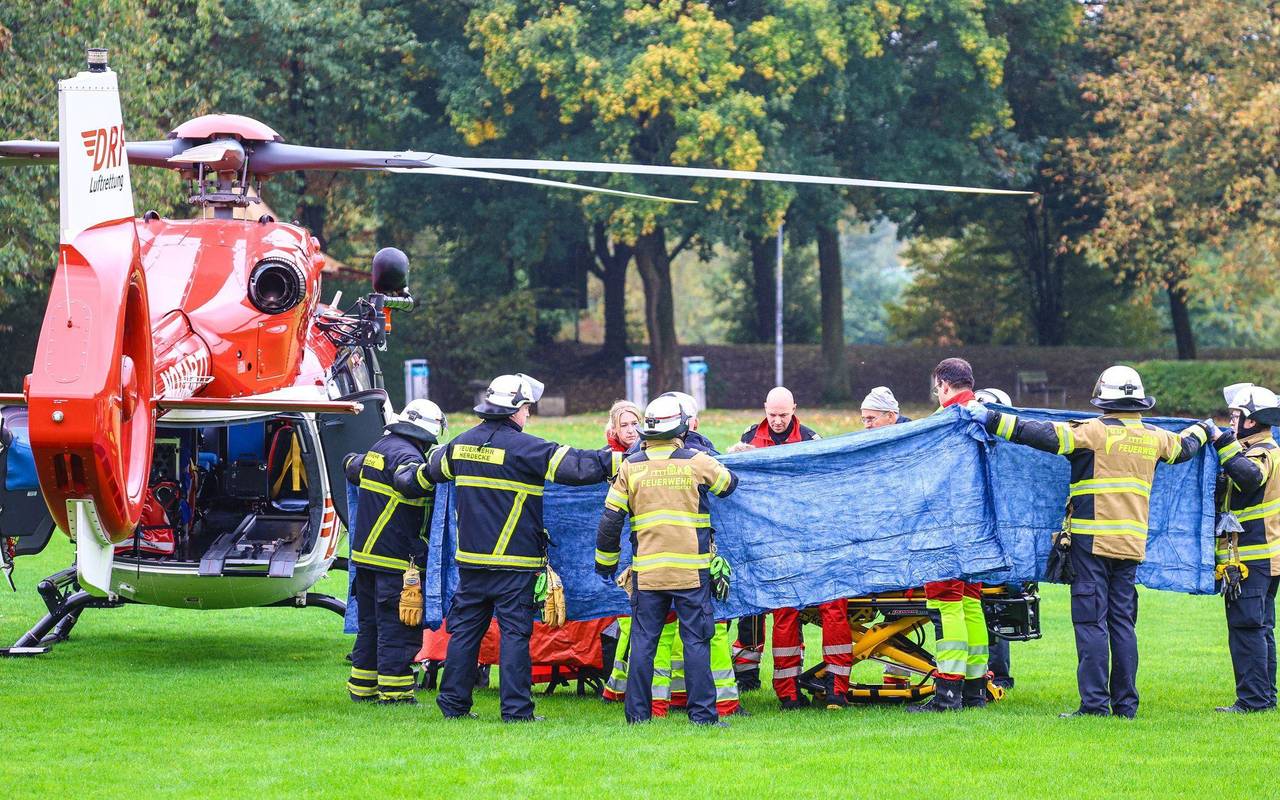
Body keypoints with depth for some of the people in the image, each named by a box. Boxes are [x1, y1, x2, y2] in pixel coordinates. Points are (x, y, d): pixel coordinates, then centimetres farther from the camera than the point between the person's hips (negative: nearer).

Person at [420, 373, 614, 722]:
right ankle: (515, 709, -4)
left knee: (465, 628, 12)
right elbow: (575, 465, -15)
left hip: (470, 558, 6)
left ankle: (453, 703, 15)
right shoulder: (523, 447, -13)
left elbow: (431, 470, 29)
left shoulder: (461, 444, 8)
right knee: (514, 631, -2)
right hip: (513, 562, -6)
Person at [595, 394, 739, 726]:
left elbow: (610, 520, 3)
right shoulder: (698, 462, -2)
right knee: (696, 641, 2)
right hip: (691, 570, -1)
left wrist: (605, 564, 14)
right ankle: (702, 713, -1)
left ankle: (638, 711, 7)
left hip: (646, 570, 1)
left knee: (643, 641, 7)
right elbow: (729, 484, 18)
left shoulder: (630, 466, 2)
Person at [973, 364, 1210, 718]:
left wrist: (993, 420, -15)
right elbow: (1183, 447, 32)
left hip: (1092, 539, -6)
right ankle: (1125, 704, 11)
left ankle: (1094, 703, -10)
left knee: (1090, 621, -5)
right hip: (1132, 542, 6)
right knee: (1122, 621, 10)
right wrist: (1203, 432, 56)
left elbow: (1047, 436, -18)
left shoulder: (1094, 431, -9)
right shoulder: (1154, 437, 11)